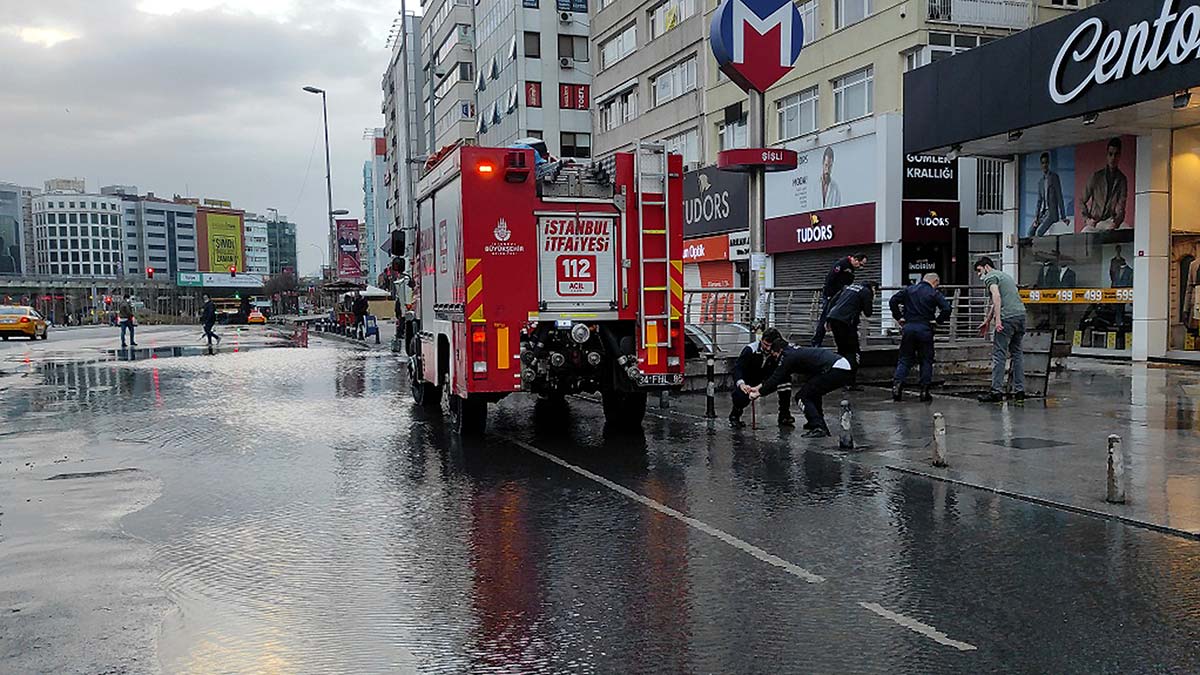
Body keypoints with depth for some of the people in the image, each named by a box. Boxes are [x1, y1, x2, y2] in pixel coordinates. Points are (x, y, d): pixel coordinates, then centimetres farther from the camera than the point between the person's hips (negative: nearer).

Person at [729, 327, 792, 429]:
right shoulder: (750, 349, -25)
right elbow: (738, 366, -36)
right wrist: (741, 384, -55)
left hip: (764, 380, 3)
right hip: (746, 381, -3)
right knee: (742, 397, -35)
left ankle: (784, 416, -12)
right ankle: (734, 416, 2)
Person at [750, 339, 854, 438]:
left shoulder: (789, 356, -2)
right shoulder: (796, 352, 26)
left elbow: (776, 378, 0)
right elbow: (779, 377, 33)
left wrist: (759, 393, 11)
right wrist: (759, 387, 35)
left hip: (835, 370, -10)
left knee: (802, 396, -1)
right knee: (812, 393, 27)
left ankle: (818, 428, -10)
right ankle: (821, 426, 24)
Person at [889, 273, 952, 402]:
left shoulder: (909, 290, 10)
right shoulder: (934, 294, 0)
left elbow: (893, 301, 5)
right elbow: (947, 308, -10)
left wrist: (899, 317, 10)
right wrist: (938, 320, 3)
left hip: (908, 327, 3)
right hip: (925, 329, -2)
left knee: (904, 358, 9)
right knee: (926, 360, 9)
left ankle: (897, 383, -10)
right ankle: (924, 391, 6)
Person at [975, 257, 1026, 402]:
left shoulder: (990, 277, 1)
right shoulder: (1004, 275, 29)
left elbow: (996, 296, -18)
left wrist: (997, 319, -24)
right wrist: (987, 321, 42)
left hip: (1008, 318, -9)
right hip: (1021, 314, 9)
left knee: (999, 354, -6)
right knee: (1017, 352, 13)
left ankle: (997, 391, -8)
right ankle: (1019, 390, 13)